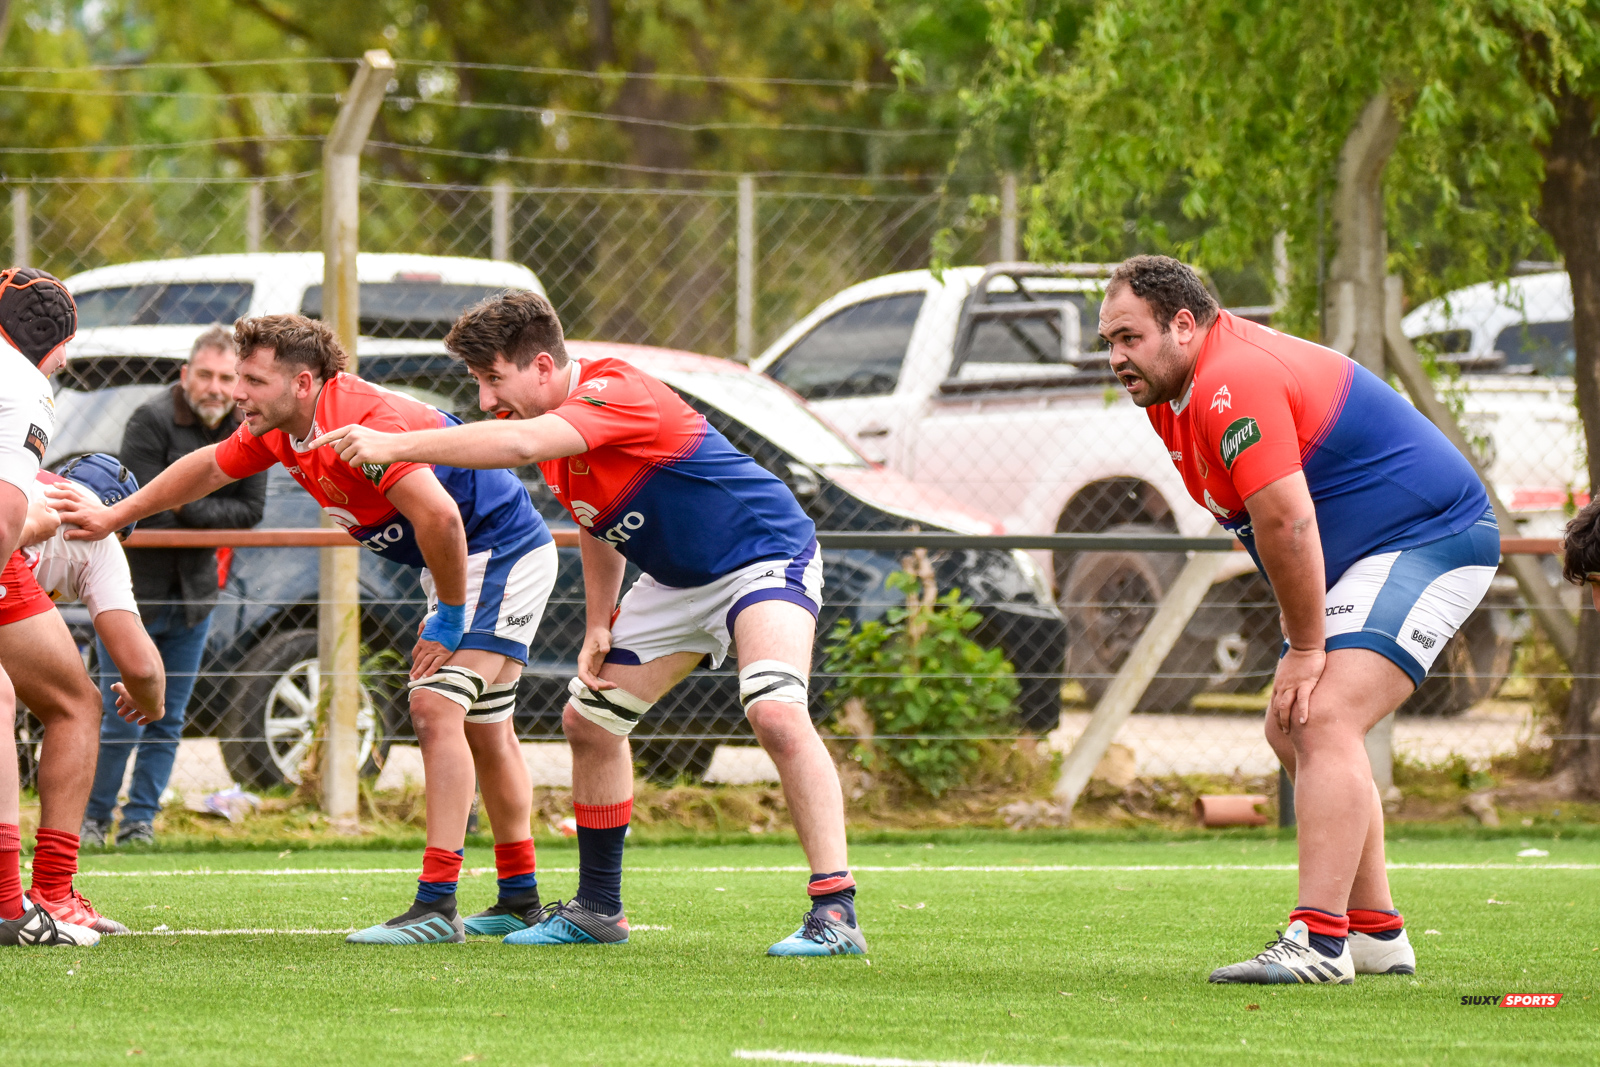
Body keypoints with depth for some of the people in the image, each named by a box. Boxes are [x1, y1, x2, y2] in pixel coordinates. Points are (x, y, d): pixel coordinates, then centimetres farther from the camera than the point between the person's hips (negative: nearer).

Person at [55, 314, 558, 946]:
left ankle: (437, 906, -25)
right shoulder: (277, 430, -2)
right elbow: (209, 467, 17)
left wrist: (449, 619, -28)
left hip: (503, 551, -10)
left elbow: (440, 517, -40)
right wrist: (114, 516, 22)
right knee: (484, 731, 18)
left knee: (437, 709, -21)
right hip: (460, 565, 10)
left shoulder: (367, 423, -32)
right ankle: (520, 900, 29)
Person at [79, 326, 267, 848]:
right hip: (133, 590, -5)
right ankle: (91, 819, 9)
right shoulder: (152, 420, -17)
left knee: (168, 721, 7)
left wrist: (189, 510, -18)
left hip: (194, 597, 5)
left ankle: (140, 820, 15)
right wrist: (216, 519, -14)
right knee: (121, 720, -5)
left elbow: (251, 509, -4)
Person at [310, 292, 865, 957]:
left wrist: (395, 446, -44)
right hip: (677, 581, 10)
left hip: (764, 555, -10)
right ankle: (598, 909, 23)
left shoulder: (614, 391, -28)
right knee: (588, 718, 10)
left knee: (775, 711, -30)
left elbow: (521, 444, -46)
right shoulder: (552, 421, 1)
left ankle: (835, 912, -29)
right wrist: (599, 627, 8)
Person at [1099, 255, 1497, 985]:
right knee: (1293, 730, 13)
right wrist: (1301, 636, 8)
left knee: (1323, 720, -23)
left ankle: (1319, 941, -31)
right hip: (1364, 557, 11)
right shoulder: (1172, 389, 9)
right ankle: (1376, 934, 18)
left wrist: (1306, 648, -18)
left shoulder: (1234, 384, -24)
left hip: (1430, 537, -11)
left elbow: (1286, 523, -28)